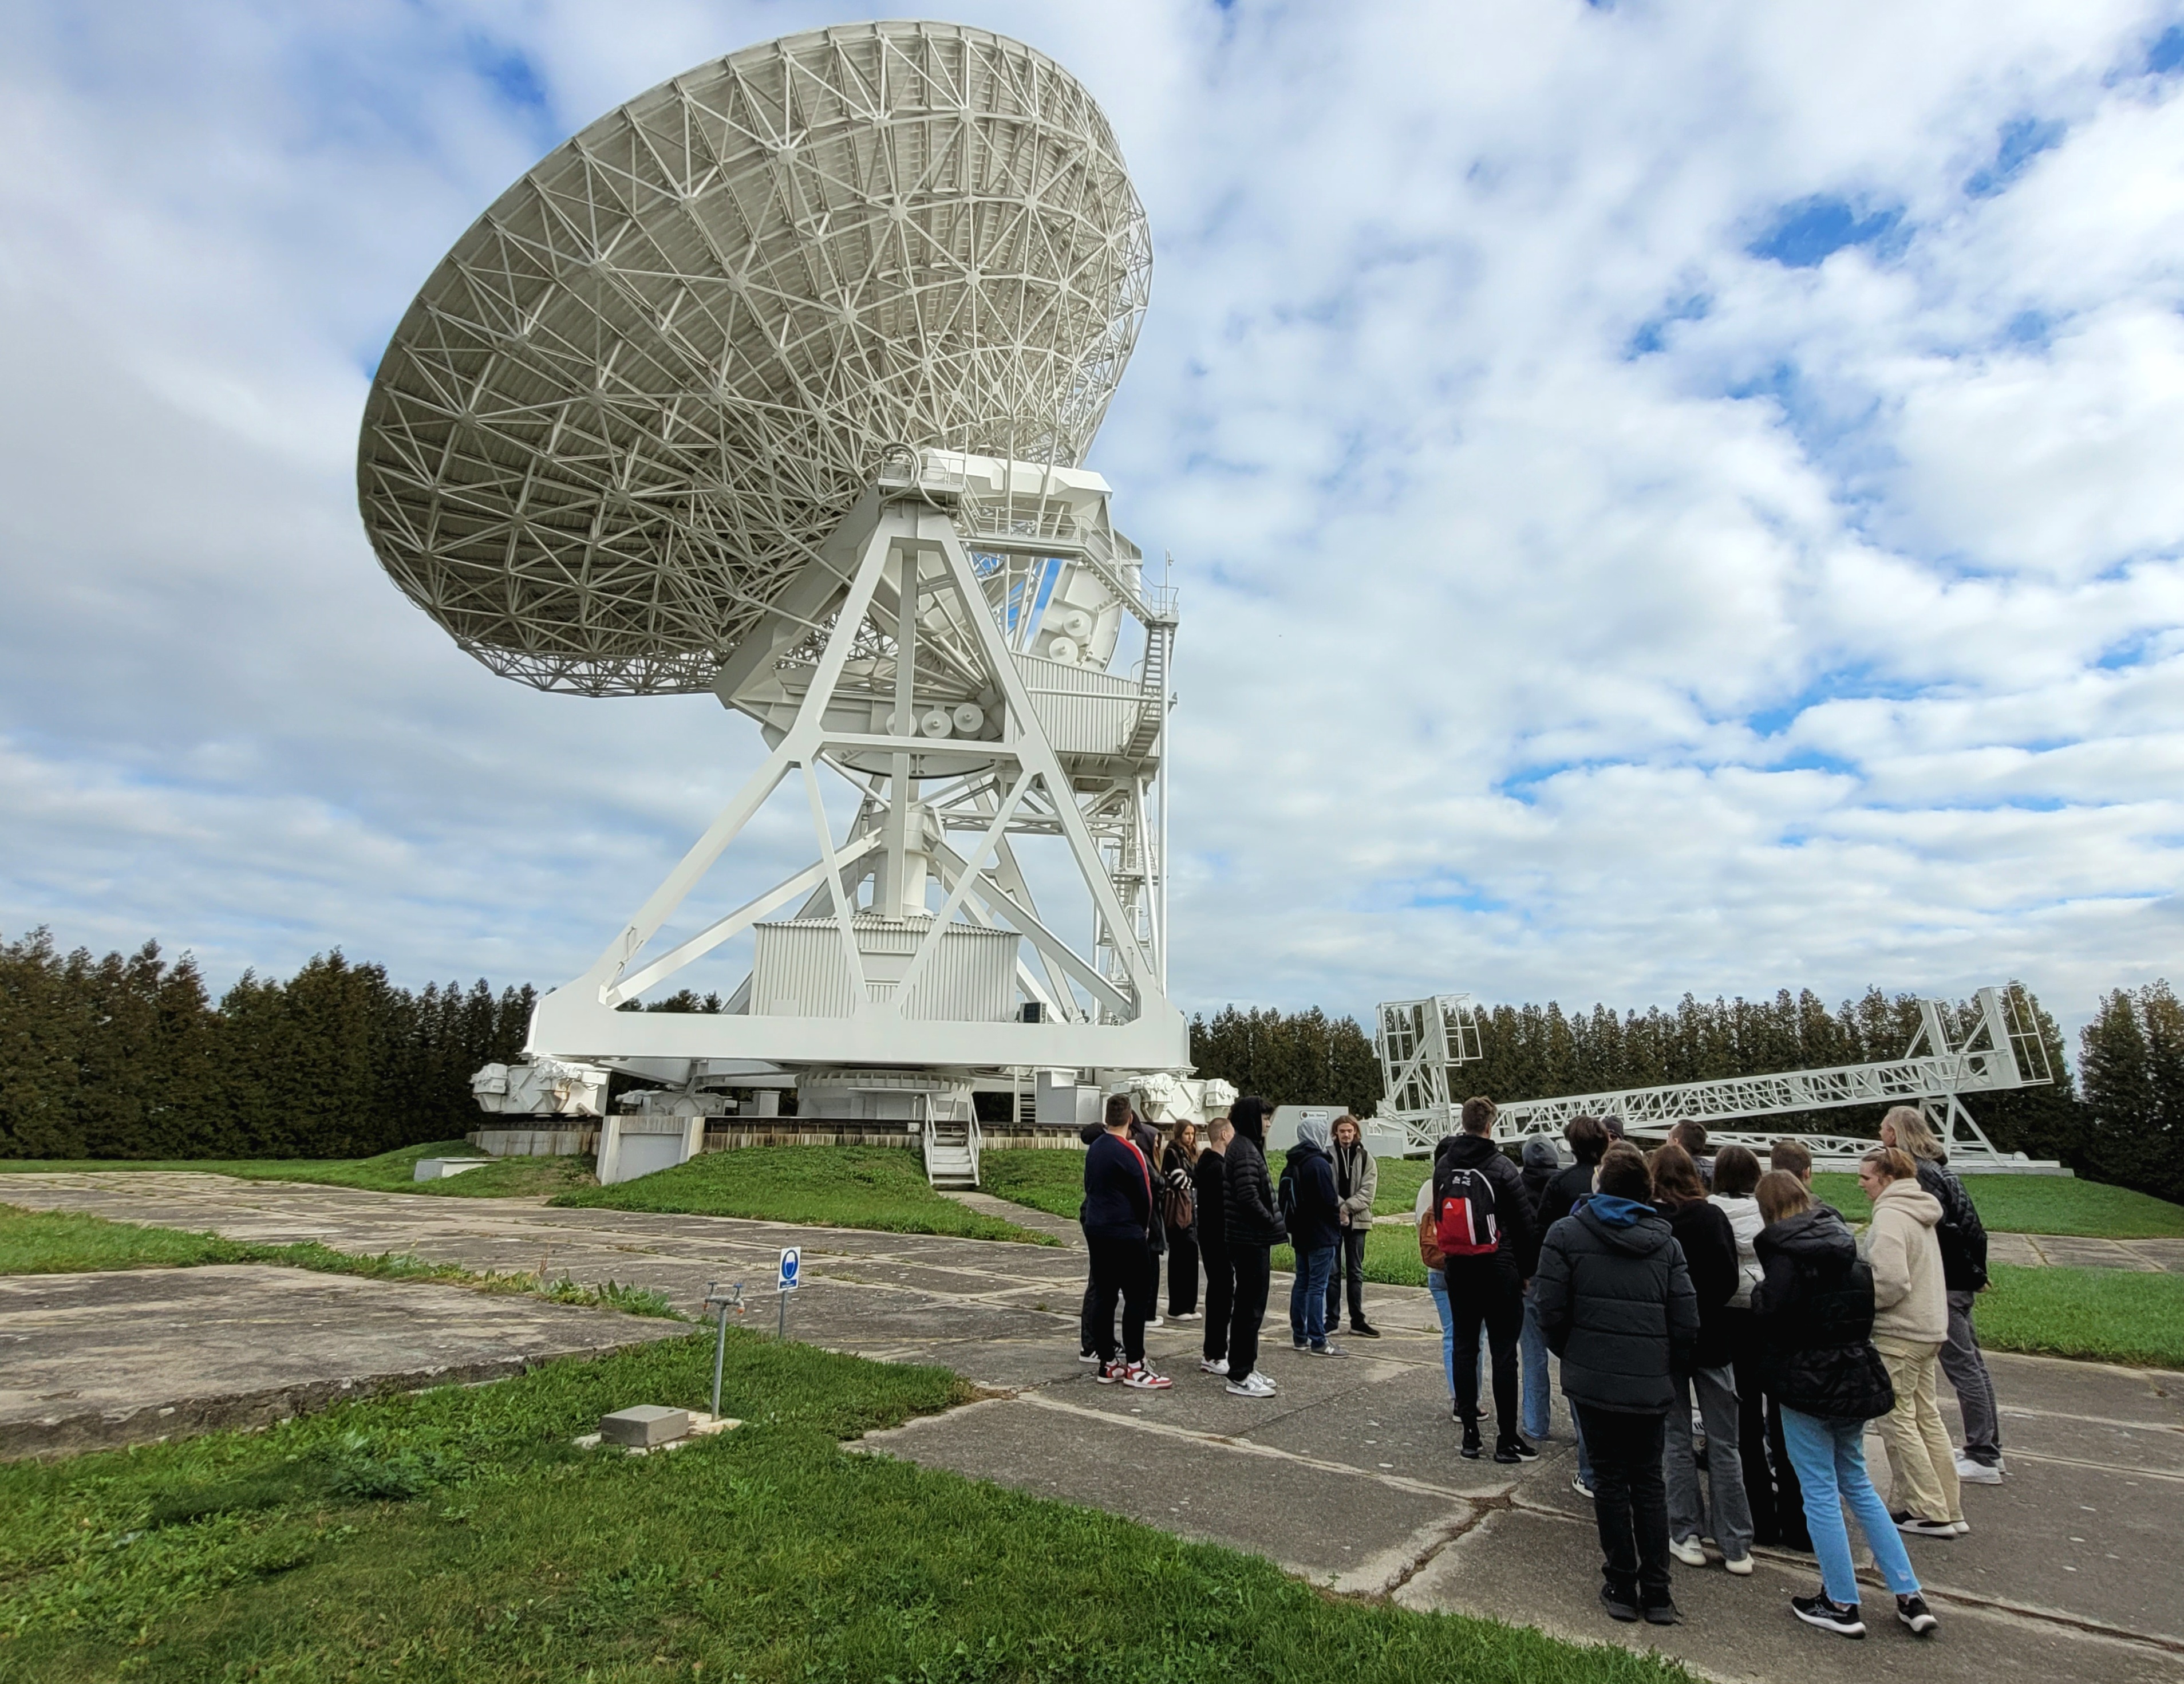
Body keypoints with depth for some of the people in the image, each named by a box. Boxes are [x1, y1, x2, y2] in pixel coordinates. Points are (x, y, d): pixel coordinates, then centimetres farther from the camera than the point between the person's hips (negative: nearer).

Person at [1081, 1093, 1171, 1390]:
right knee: (1137, 1297, -1)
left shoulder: (1094, 1149, 8)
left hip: (1095, 1229, 8)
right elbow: (1145, 1195, -9)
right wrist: (1143, 1226, 7)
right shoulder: (1128, 1151, -15)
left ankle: (1108, 1364, 15)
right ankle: (1134, 1367, 1)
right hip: (1126, 1234, -8)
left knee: (1103, 1295, 10)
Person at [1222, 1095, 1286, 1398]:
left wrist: (1276, 1227, 13)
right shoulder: (1245, 1151, -17)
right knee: (1250, 1307, -3)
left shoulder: (1245, 1147, 15)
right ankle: (1240, 1376, 5)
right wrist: (1277, 1227, -14)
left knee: (1249, 1304, 17)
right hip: (1250, 1240, -10)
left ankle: (1245, 1369, 26)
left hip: (1251, 1239, 10)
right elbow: (1249, 1199, -24)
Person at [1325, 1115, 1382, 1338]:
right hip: (1331, 1220, -2)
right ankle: (1331, 1319, 13)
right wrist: (1338, 1209, -17)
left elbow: (1368, 1191, -4)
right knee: (1333, 1271, 5)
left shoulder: (1366, 1158, 2)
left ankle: (1358, 1320, 16)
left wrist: (1346, 1207, -14)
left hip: (1356, 1221, 2)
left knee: (1356, 1272, 9)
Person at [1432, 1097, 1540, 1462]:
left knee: (1465, 1346, 11)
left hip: (1457, 1269, 5)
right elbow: (1525, 1226, -9)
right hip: (1498, 1270, -5)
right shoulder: (1502, 1168, -13)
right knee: (1504, 1352, 2)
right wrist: (1527, 1271, 1)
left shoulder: (1444, 1165, 2)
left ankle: (1470, 1432, 16)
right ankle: (1507, 1439, 8)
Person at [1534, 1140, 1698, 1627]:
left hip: (1592, 1381, -2)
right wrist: (1668, 1371, 14)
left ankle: (1622, 1588, 19)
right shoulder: (1665, 1241, 0)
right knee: (1649, 1481, 16)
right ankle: (1656, 1593, 21)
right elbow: (1686, 1324, -2)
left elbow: (1551, 1313, -9)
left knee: (1610, 1480, 11)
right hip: (1651, 1386, 2)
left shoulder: (1565, 1234, -8)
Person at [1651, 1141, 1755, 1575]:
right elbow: (1729, 1278, -10)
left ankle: (1687, 1536, 15)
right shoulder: (1712, 1215, -8)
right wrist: (1706, 1307, 5)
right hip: (1710, 1337, 1)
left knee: (1677, 1440, 11)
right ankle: (1736, 1546, 15)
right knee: (1723, 1445, 10)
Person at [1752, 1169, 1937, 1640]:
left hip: (1807, 1383, -7)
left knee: (1820, 1491, 5)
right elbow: (1867, 1304, 14)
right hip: (1855, 1377, 8)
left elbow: (1774, 1311, -25)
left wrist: (1757, 1296, -5)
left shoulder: (1784, 1251, -17)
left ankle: (1842, 1605, 14)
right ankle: (1909, 1596, 22)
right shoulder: (1844, 1242, 6)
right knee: (1856, 1483, 21)